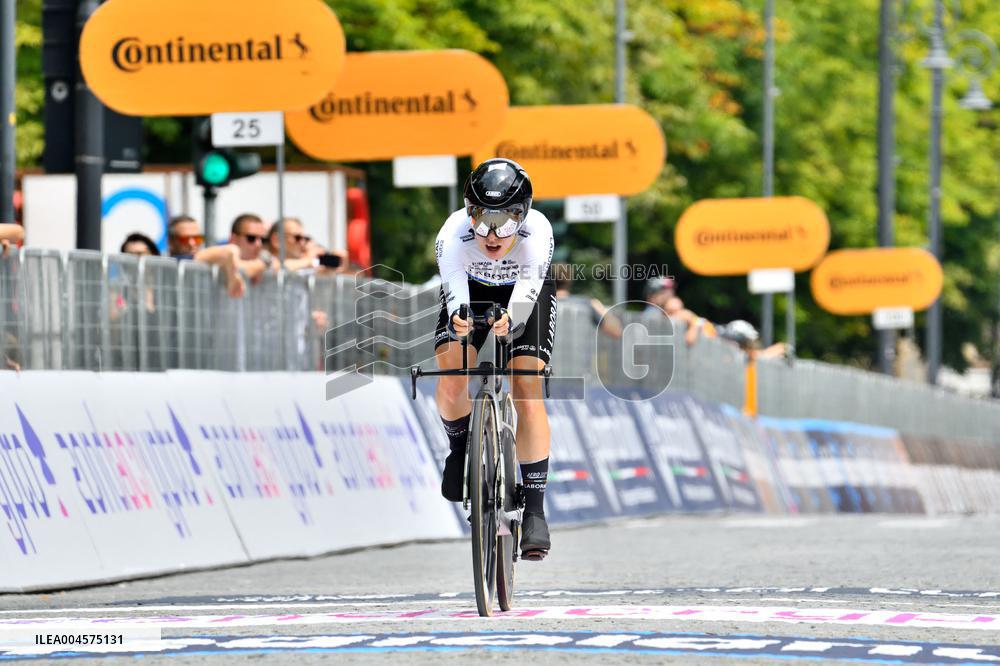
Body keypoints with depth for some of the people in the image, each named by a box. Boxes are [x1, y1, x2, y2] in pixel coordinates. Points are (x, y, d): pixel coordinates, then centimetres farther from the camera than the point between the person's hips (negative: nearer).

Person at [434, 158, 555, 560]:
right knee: (452, 378, -22)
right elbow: (455, 297, -47)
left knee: (527, 393, -17)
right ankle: (460, 447, 11)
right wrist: (457, 321, -70)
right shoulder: (454, 235, -36)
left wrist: (509, 321, -71)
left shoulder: (537, 233, -37)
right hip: (472, 290, 1)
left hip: (524, 294, -1)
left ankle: (534, 511, -13)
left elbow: (526, 296, -49)